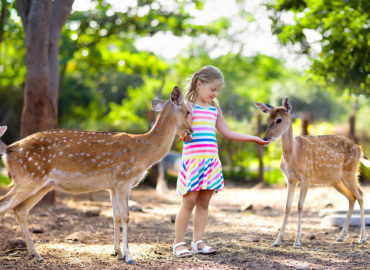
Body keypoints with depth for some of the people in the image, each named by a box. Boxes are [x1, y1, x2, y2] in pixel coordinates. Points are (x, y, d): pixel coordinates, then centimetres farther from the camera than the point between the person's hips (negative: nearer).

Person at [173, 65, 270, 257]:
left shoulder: (214, 109, 19)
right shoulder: (188, 106, 0)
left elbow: (227, 133, 23)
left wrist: (253, 139, 21)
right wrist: (184, 135, -32)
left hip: (211, 160, 6)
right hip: (192, 159, -6)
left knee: (204, 202, 5)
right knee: (189, 201, -7)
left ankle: (197, 242, 11)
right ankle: (178, 243, 0)